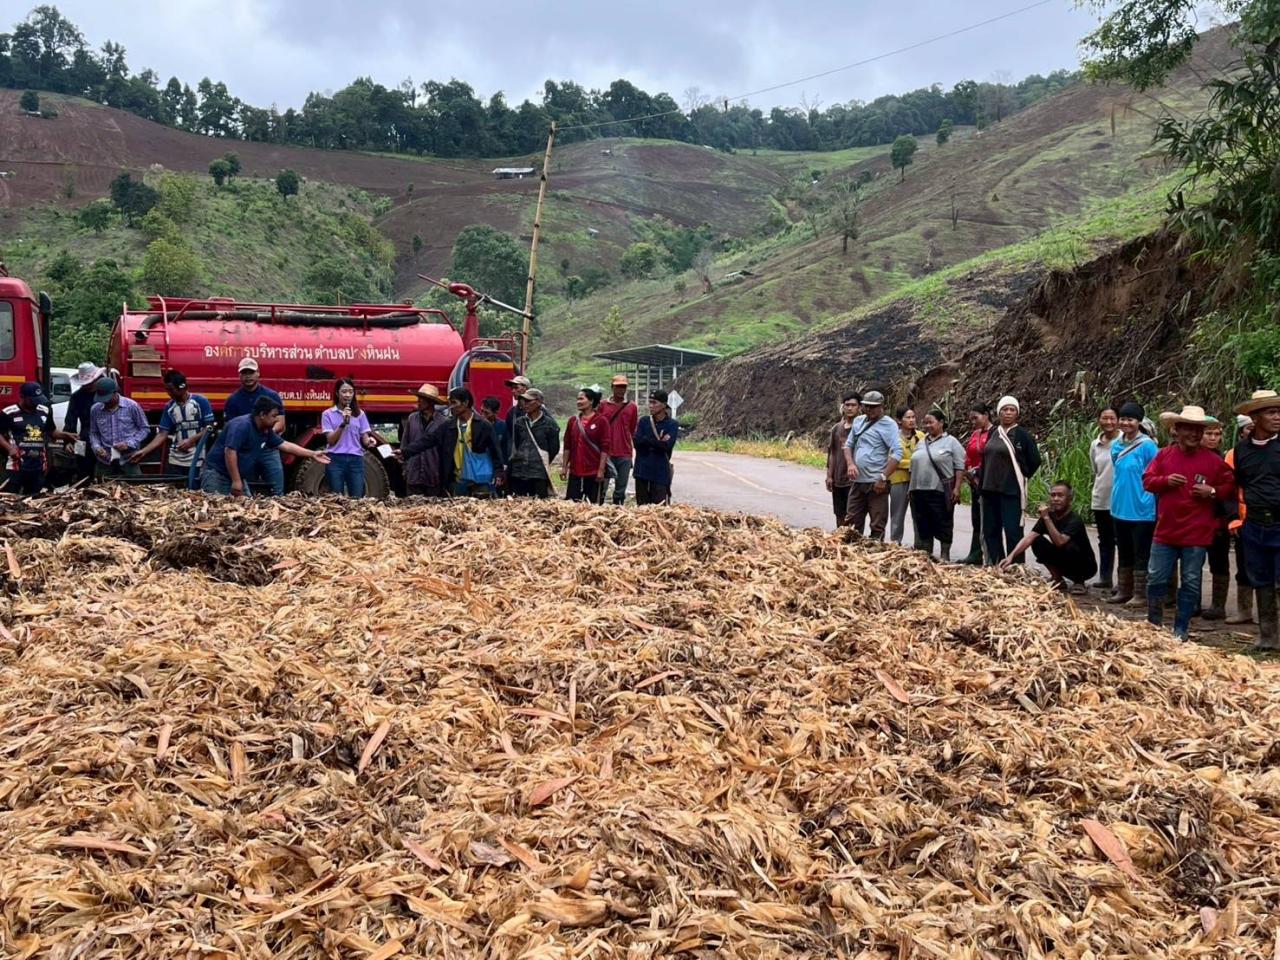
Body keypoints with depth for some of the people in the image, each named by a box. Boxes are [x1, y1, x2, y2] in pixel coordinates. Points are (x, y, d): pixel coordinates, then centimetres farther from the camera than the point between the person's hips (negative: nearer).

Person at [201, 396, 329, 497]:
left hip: (237, 477, 9)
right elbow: (230, 452, -28)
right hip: (216, 473, -9)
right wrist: (236, 481, -28)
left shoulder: (266, 431, 6)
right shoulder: (241, 425, -23)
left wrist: (312, 454, 13)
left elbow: (285, 445, 15)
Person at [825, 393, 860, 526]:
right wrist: (829, 476, 9)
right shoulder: (837, 428, 9)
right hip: (838, 479, 5)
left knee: (851, 516, -5)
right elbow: (832, 454, 12)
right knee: (840, 515, 13)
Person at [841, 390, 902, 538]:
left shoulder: (888, 425, -7)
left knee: (877, 526, 0)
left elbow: (897, 453, -15)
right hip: (857, 481, 7)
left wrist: (883, 478, -19)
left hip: (876, 483, -6)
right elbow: (848, 445, 18)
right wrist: (850, 463, -2)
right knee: (852, 523, 13)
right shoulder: (858, 421, 13)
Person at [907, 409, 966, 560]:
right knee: (923, 526, 10)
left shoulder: (951, 442, 0)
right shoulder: (921, 443, 17)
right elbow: (913, 466, 20)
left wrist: (957, 488, -14)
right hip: (919, 491, 6)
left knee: (943, 525, 0)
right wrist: (910, 488, 14)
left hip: (941, 491, -6)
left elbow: (960, 467, -6)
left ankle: (945, 556, 7)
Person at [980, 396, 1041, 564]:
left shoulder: (1022, 435, -5)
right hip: (990, 489, 6)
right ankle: (994, 564, 21)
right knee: (990, 529, 10)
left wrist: (1021, 478, 2)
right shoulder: (993, 433, 12)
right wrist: (983, 483, 14)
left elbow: (1034, 461, -2)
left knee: (1012, 531, -7)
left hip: (1012, 490, -6)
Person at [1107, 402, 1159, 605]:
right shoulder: (1116, 445, 8)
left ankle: (1140, 594, 8)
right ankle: (1123, 590, 25)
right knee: (1123, 553, 16)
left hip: (1141, 510, -7)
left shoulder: (1147, 446, -13)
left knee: (1141, 554, 2)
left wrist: (1148, 502, -12)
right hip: (1120, 509, 7)